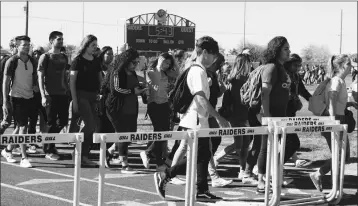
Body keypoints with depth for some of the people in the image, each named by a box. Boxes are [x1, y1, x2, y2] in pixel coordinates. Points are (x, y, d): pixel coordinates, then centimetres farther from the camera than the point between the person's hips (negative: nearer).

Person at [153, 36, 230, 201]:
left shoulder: (197, 70, 14)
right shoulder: (198, 71, -16)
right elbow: (201, 98, -24)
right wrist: (219, 118, -25)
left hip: (200, 123, 10)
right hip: (195, 124, -10)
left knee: (204, 156, 11)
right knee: (197, 157, -6)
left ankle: (202, 192, 15)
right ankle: (164, 176, -2)